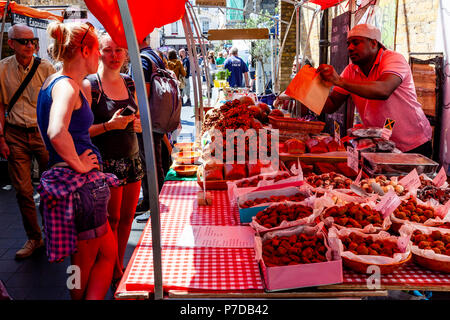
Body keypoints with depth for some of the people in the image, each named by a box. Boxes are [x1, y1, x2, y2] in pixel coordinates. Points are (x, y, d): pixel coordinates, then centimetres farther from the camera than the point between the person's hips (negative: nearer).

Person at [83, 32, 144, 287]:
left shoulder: (129, 83, 10)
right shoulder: (89, 85, -8)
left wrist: (139, 124, 0)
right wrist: (109, 125, -23)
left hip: (132, 159, 6)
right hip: (107, 163, -6)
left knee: (127, 217, 11)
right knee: (112, 220, 2)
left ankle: (120, 267, 28)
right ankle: (115, 275, 20)